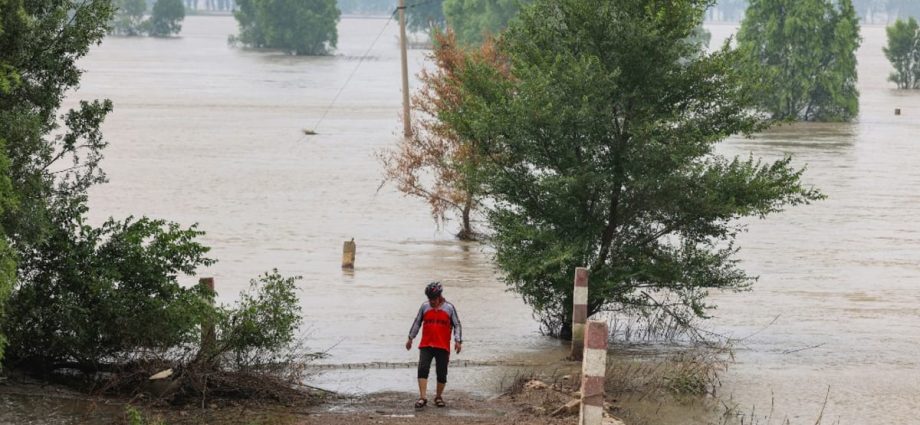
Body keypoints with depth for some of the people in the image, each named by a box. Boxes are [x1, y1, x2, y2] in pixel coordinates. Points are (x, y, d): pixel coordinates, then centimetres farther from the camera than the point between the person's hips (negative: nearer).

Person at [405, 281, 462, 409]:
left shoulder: (449, 308, 2)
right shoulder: (425, 306, 6)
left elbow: (457, 325, 4)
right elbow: (417, 322, 16)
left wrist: (458, 341, -7)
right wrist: (410, 338, 18)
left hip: (443, 347, -1)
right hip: (426, 345, 1)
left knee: (442, 373, 4)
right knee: (423, 369, -14)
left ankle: (439, 397, 22)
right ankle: (422, 397, -15)